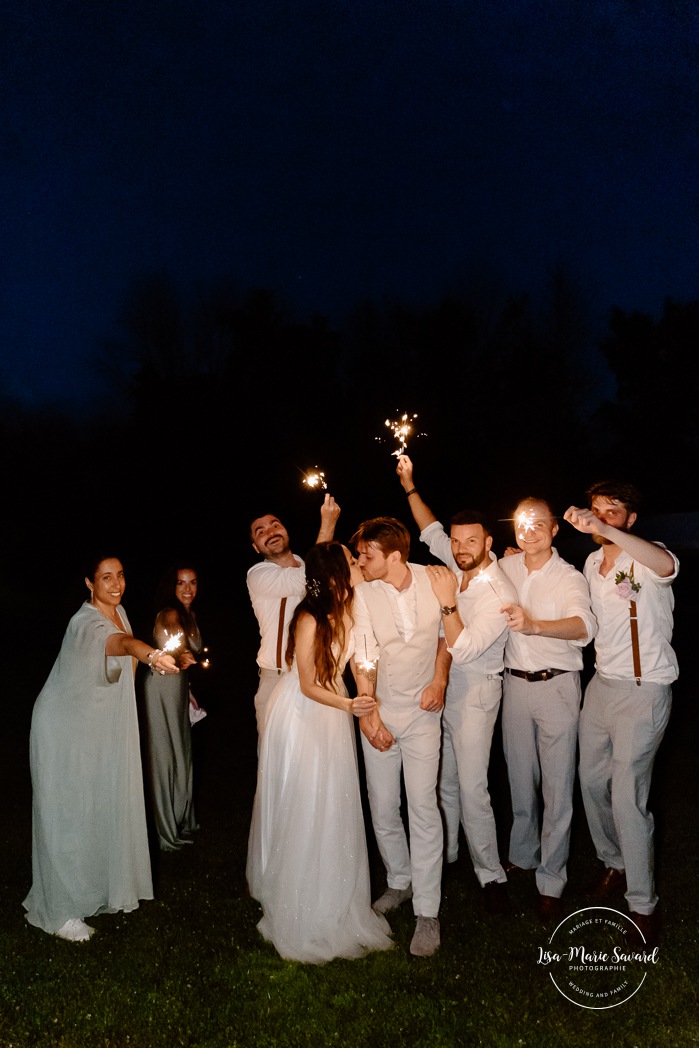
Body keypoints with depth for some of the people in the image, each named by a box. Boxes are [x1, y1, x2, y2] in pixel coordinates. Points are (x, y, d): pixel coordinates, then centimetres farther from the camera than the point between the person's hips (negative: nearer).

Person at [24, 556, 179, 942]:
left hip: (102, 728, 8)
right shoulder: (86, 623, -30)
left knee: (106, 806, 17)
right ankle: (59, 910, 16)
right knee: (67, 814, 1)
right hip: (66, 730, -8)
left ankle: (101, 888, 35)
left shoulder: (119, 612, -3)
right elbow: (121, 643, -54)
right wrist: (151, 654, -72)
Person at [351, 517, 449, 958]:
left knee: (423, 806, -6)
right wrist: (368, 715, -13)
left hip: (422, 709, -1)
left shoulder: (432, 580, -5)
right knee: (382, 807, 8)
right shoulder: (361, 594, -9)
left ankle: (427, 912, 7)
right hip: (379, 710, 1)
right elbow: (364, 657, -8)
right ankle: (400, 882, 33)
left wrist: (440, 679, -1)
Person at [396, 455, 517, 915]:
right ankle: (445, 854, 33)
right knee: (443, 779, 16)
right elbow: (431, 530, 15)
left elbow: (463, 650, -26)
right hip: (443, 684, 7)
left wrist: (448, 601, -29)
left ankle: (491, 875, 9)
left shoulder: (499, 594, -22)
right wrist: (410, 487, 8)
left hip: (475, 691, -7)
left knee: (472, 786, -6)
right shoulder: (461, 565, -1)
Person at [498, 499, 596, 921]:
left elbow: (584, 626, -33)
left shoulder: (569, 577, -12)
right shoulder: (505, 568, 3)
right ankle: (523, 855, 36)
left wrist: (534, 625, -48)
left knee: (558, 785, 0)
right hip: (515, 682, 4)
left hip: (556, 685, -4)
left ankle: (551, 879, 14)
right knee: (520, 777, 16)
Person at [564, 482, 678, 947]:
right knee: (592, 781, 15)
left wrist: (605, 529, -51)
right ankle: (615, 865, 37)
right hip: (602, 682, 8)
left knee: (627, 797, -6)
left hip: (644, 690, -7)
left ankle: (643, 904, 12)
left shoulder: (645, 560, -14)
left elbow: (666, 565, -41)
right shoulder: (593, 563, 9)